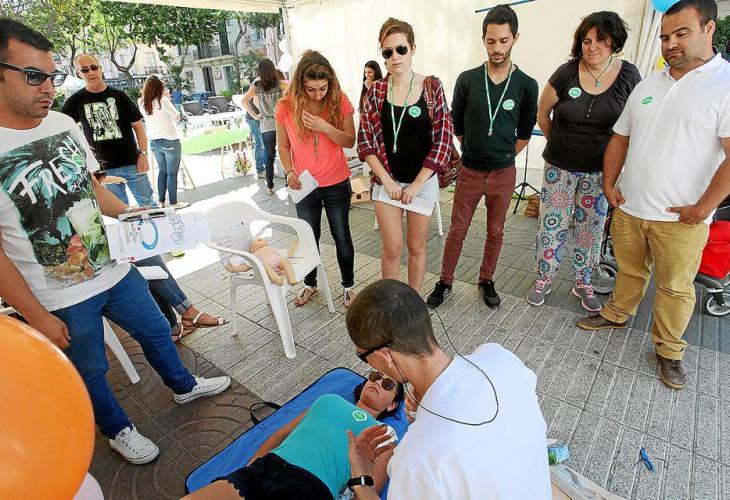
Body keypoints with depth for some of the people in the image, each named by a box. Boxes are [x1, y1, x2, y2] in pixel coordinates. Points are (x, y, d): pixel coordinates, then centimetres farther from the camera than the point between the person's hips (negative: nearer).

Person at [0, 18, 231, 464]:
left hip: (115, 270, 5)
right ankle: (119, 431, 43)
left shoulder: (64, 123, -2)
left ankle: (183, 386, 48)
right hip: (61, 301, -5)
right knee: (90, 371, 16)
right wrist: (37, 316, -15)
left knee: (156, 330, 21)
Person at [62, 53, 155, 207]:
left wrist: (143, 154, -10)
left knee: (147, 204, 2)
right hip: (104, 168, 2)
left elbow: (138, 126, 0)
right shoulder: (76, 101, 4)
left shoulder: (119, 96, 1)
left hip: (131, 162, -1)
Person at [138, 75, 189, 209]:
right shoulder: (163, 101, -15)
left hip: (154, 142, 6)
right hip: (170, 141, -6)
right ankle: (173, 203, 8)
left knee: (162, 170, 18)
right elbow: (177, 117, -7)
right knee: (172, 173, 2)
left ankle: (162, 201, 23)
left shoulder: (142, 103, 1)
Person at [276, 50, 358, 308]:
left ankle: (348, 285, 30)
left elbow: (350, 141, -11)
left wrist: (324, 126, -26)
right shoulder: (286, 107, -9)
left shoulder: (339, 101, -10)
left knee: (342, 238, 10)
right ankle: (310, 284, 37)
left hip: (337, 185, -1)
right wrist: (289, 172, -15)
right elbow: (283, 146, 2)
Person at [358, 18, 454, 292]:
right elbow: (365, 140, -1)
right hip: (387, 182, 1)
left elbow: (443, 139, -6)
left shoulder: (431, 86, -3)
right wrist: (386, 180, -10)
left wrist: (417, 184, -9)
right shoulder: (376, 91, 1)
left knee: (416, 247, 10)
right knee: (392, 248, 3)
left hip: (423, 181, 0)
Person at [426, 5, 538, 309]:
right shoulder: (467, 80, -5)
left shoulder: (526, 85, -4)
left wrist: (504, 156, 6)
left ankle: (486, 281, 31)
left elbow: (524, 132, 8)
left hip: (503, 173, 1)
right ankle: (445, 281, 22)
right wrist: (473, 151, 11)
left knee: (495, 232, 12)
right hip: (470, 171, 0)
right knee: (457, 231, 6)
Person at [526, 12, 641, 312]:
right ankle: (544, 279, 21)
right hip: (561, 167, -1)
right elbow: (542, 113, 5)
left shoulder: (628, 76, -4)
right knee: (551, 224, 4)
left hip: (600, 171, 1)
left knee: (591, 228, 11)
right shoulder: (567, 72, -7)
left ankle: (583, 283, 28)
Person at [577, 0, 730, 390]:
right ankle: (616, 314, 40)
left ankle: (669, 349, 25)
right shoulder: (647, 86, 10)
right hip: (629, 208, 5)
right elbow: (620, 138, 15)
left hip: (681, 217, -4)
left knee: (675, 286, 8)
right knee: (630, 270, 20)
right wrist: (609, 183, 5)